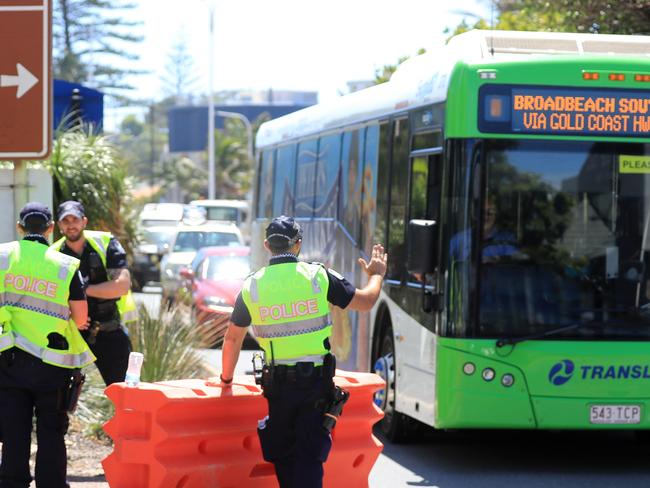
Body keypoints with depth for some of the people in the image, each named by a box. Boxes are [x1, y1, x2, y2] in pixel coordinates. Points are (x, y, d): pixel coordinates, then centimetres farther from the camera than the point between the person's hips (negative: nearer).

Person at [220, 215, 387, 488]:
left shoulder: (252, 286, -1)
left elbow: (233, 338, 9)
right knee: (310, 456, -3)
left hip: (278, 384, 1)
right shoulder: (318, 276, -5)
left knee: (282, 455, 17)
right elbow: (366, 302, 5)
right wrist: (376, 275, 27)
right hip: (317, 381, -1)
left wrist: (226, 379, 26)